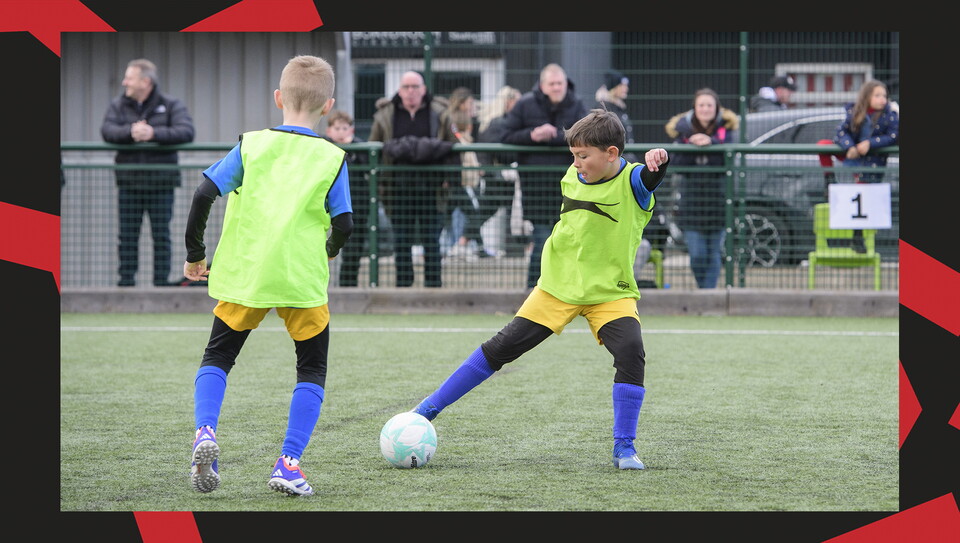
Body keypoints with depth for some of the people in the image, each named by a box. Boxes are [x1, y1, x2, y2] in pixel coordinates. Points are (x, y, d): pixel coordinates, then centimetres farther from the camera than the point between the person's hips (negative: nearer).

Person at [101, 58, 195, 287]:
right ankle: (126, 281, 6)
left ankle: (161, 281, 4)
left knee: (161, 234, 0)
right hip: (129, 182, 2)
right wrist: (130, 132, -25)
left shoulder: (171, 105, 2)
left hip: (161, 182, -2)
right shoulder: (118, 105, 10)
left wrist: (154, 133, -24)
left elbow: (186, 132, -13)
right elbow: (107, 130, -6)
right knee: (128, 235, 2)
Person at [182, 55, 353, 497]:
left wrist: (194, 255, 9)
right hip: (303, 279, -1)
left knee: (217, 358, 15)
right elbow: (344, 225, -1)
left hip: (243, 276, 1)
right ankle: (288, 463, 2)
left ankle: (205, 432, -10)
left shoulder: (251, 146, 3)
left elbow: (203, 196, -3)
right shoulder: (332, 159, 1)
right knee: (312, 369, 13)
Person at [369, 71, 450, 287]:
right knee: (401, 240, 3)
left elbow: (452, 147, 11)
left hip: (430, 186, -1)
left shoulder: (439, 113, 7)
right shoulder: (385, 115, 9)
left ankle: (433, 285, 5)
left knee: (431, 240, 0)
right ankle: (403, 284, 9)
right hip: (399, 186, 1)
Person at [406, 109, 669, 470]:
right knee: (502, 346, 1)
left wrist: (657, 161, -59)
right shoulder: (571, 178, 0)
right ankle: (430, 408, 10)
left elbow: (652, 177, -39)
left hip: (611, 292, -3)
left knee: (631, 353, -25)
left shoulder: (632, 181, -15)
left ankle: (624, 447, -12)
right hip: (559, 286, 3)